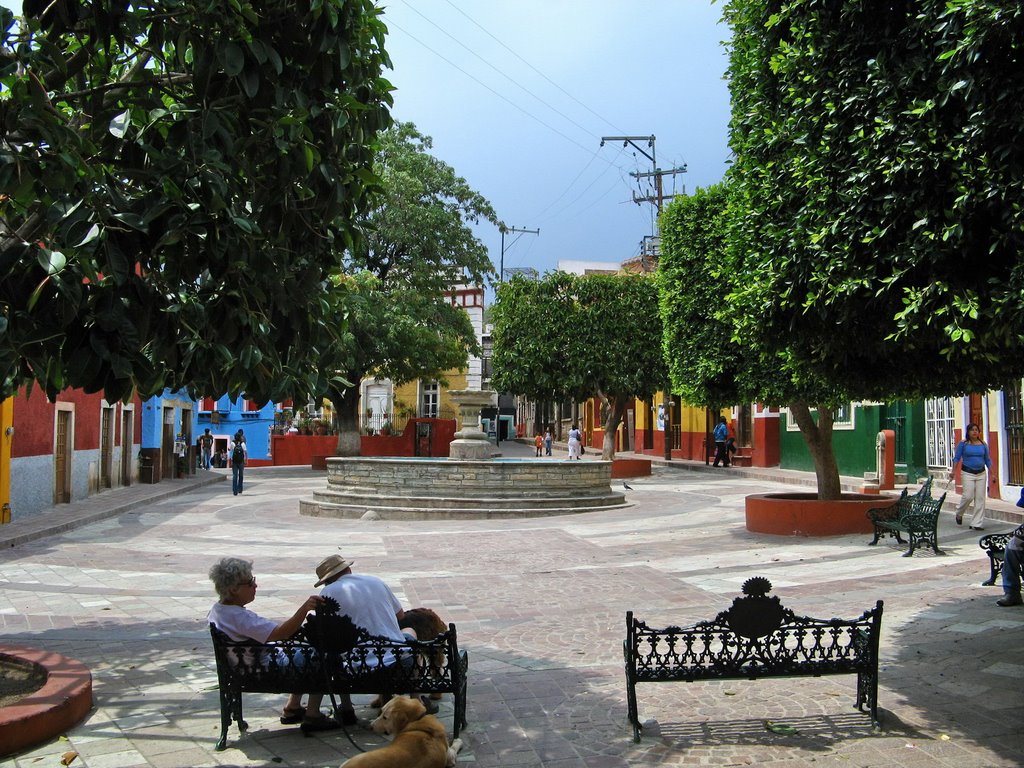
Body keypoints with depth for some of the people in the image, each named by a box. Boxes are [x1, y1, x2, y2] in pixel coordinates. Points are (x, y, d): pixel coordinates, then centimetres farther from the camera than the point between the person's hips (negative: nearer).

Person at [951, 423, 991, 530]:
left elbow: (987, 460, 14)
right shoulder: (963, 443, -1)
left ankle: (976, 524, 6)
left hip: (981, 474, 4)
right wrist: (953, 471, -10)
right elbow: (956, 458, -1)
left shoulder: (983, 444, 8)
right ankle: (959, 514, 17)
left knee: (980, 499, 0)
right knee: (968, 496, -13)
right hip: (968, 473, -4)